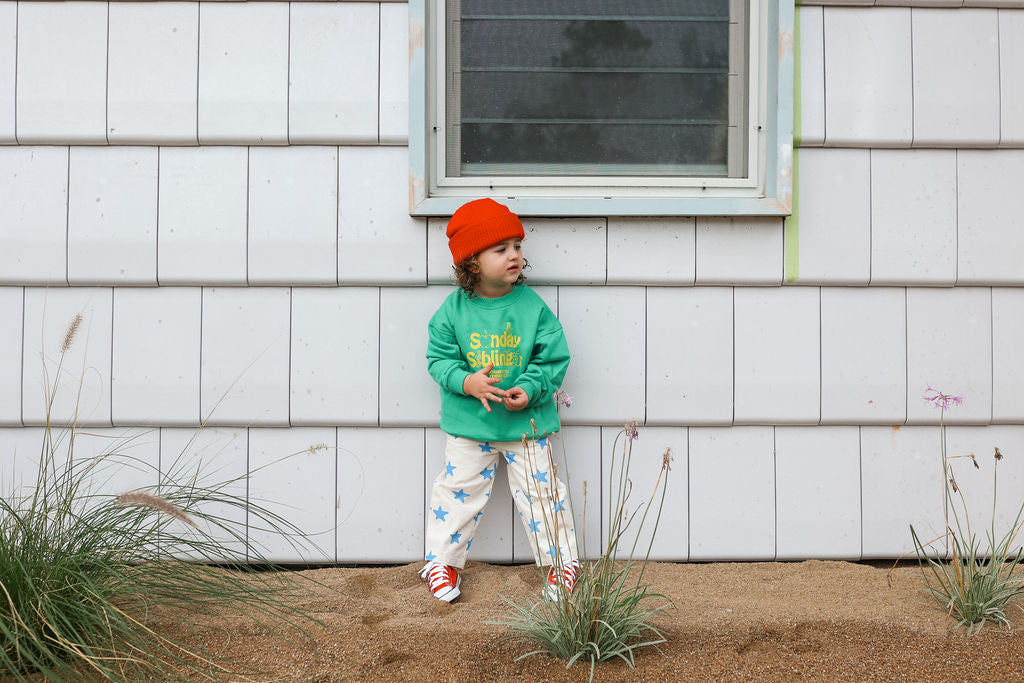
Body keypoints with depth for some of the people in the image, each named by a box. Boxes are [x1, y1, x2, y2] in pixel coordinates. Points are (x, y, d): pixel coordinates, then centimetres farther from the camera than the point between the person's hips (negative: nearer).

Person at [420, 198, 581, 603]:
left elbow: (554, 357, -4)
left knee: (541, 492, 7)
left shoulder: (533, 306, -7)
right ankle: (442, 560, 26)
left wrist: (529, 390, -19)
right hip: (469, 423, 0)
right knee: (459, 490, 9)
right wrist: (466, 381, -21)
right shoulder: (454, 310, -7)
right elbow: (440, 357, -3)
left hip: (527, 422, 0)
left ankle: (561, 561, 22)